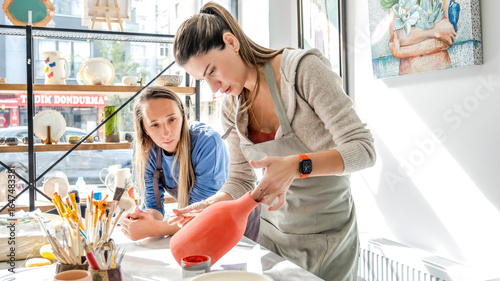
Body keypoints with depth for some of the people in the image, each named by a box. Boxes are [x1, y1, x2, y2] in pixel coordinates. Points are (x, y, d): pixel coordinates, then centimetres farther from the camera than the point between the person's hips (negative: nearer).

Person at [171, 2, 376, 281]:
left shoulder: (301, 68, -19)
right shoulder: (233, 109, 0)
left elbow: (363, 148, -21)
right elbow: (240, 181, 5)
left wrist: (297, 165, -36)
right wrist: (208, 206, -15)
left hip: (327, 233, -4)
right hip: (274, 230, 5)